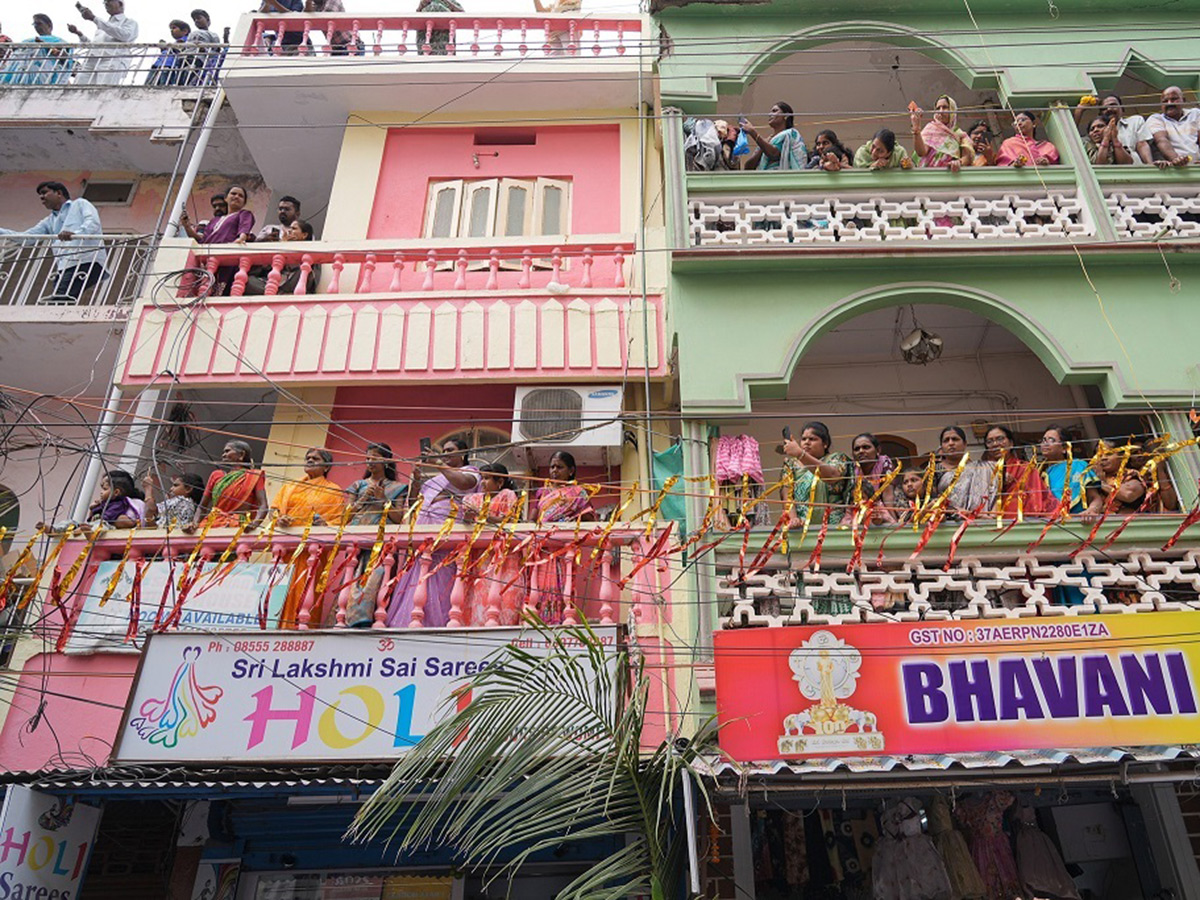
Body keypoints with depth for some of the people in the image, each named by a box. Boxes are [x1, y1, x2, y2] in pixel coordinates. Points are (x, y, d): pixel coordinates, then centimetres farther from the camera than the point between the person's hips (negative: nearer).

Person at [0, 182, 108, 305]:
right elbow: (25, 236, 24)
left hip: (86, 262, -7)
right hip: (64, 268, 7)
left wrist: (75, 233, -24)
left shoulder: (80, 204, 15)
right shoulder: (50, 222, 32)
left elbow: (93, 224, -5)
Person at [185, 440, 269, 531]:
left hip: (237, 527, -4)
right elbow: (202, 507, 19)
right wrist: (195, 523, -1)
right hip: (212, 526, 4)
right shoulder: (216, 476, 21)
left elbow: (263, 506, -3)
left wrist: (254, 523, -23)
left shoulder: (254, 476, 10)